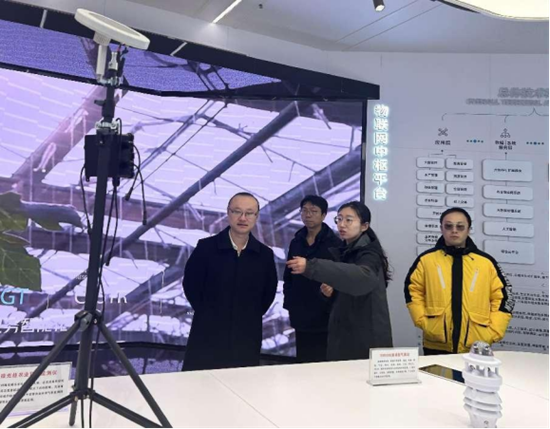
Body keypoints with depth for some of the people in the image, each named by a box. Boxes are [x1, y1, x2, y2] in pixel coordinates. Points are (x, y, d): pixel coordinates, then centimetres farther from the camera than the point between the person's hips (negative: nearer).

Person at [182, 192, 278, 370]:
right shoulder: (206, 246, -8)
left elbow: (269, 292, 10)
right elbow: (190, 284, 0)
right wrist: (207, 314, 2)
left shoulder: (265, 254, -2)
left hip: (247, 339, 2)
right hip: (207, 336, -2)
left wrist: (250, 316, 6)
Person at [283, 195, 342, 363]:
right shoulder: (296, 242, 9)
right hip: (300, 316, 5)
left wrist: (333, 309, -13)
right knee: (302, 361, 12)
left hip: (324, 316, -5)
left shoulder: (335, 244, -6)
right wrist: (289, 305, 8)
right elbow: (288, 276, 14)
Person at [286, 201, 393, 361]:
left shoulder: (369, 253, -13)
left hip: (366, 338, -6)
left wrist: (311, 266, -44)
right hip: (341, 334, 7)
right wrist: (329, 289, -7)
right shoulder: (340, 252, 9)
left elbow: (362, 277, -37)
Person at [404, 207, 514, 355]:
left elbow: (502, 297, 7)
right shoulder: (426, 259, 2)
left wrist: (492, 332, -1)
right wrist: (423, 322, -2)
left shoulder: (486, 262, 5)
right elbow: (413, 291, 7)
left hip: (476, 347, 1)